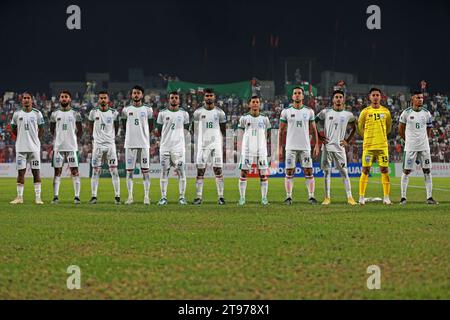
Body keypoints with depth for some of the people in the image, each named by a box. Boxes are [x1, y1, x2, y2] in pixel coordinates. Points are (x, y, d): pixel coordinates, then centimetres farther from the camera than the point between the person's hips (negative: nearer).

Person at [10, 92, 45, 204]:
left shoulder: (37, 113, 2)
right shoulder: (17, 114, 4)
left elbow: (41, 129, 10)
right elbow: (13, 129, 15)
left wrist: (36, 139, 5)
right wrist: (21, 137, 13)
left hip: (34, 147, -1)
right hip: (21, 147, 1)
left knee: (36, 171, 0)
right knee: (21, 171, 2)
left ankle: (37, 197, 1)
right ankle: (19, 197, 6)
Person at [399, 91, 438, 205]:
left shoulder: (426, 113, 5)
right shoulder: (406, 113, -4)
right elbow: (401, 130, 6)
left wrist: (422, 139, 12)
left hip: (424, 147, 3)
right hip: (410, 147, -3)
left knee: (427, 171, 2)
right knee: (406, 171, -2)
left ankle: (429, 197, 6)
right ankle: (403, 197, 4)